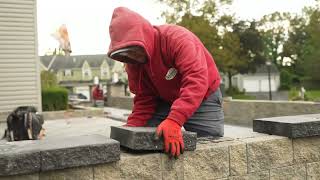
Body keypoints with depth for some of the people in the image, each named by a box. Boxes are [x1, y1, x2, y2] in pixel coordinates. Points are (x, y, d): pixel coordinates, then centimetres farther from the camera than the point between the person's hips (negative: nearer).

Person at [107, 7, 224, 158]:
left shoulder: (177, 38, -31)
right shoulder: (133, 62, -9)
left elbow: (196, 80, -43)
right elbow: (144, 100, -5)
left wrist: (174, 120, -53)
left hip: (203, 99, -4)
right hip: (165, 101, 5)